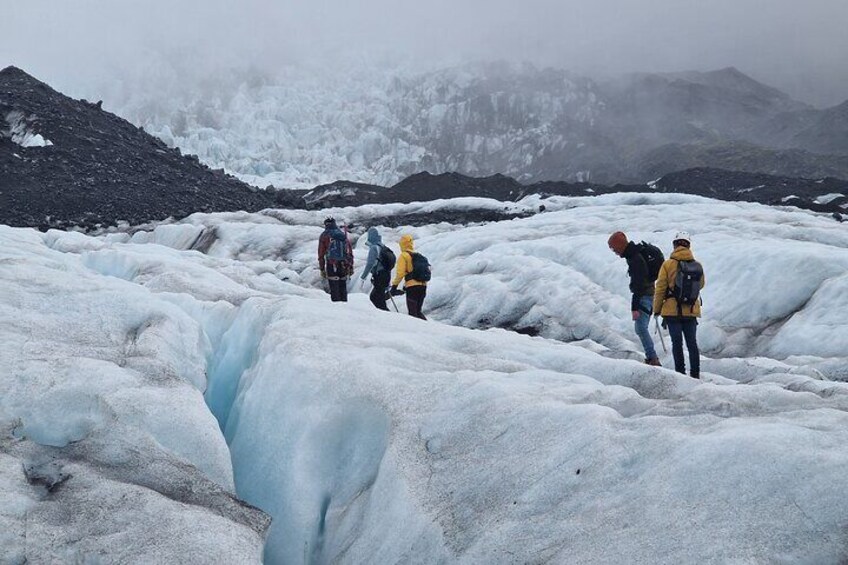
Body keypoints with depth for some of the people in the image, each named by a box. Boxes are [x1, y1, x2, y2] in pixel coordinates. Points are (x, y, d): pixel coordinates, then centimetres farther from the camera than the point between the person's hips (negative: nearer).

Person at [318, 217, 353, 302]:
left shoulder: (324, 236, 3)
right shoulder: (343, 235, 14)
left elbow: (321, 254, 1)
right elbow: (350, 252, 14)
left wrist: (322, 269, 4)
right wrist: (351, 267, 18)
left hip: (331, 266, -4)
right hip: (344, 266, 4)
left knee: (334, 289, -3)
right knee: (343, 288, 12)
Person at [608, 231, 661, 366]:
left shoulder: (635, 259, -21)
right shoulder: (635, 253, 11)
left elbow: (638, 285, -24)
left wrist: (635, 307, -25)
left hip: (644, 296, -10)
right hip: (648, 294, 10)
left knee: (640, 328, -16)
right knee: (642, 328, 12)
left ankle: (653, 359, -19)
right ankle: (651, 358, 14)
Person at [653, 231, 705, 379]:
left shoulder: (668, 264, -9)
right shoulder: (698, 266, 0)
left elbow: (660, 289, -7)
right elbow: (701, 285, 16)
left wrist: (656, 309, 2)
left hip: (672, 311, -3)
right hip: (692, 311, 3)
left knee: (677, 343, 2)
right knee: (692, 343, 10)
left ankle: (680, 372, 0)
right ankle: (695, 374, 11)